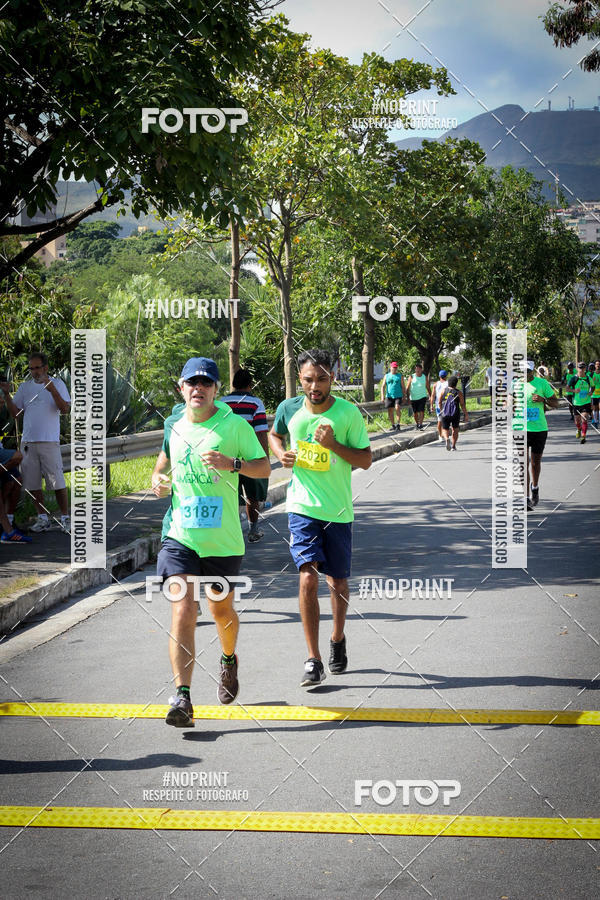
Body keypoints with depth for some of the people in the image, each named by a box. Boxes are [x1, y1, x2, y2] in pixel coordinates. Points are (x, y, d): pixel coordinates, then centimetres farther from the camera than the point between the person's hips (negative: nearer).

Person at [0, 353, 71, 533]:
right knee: (33, 483, 5)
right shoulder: (24, 387, 14)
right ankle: (42, 518, 13)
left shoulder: (57, 384, 3)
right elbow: (15, 412, 10)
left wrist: (52, 390, -20)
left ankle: (65, 518, 3)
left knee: (57, 482, -5)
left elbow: (65, 410, -8)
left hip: (50, 441, -4)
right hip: (28, 442, 4)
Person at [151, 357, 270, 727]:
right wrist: (159, 480, 4)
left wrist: (232, 464, -19)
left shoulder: (235, 425, -3)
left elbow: (264, 467, -1)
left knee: (222, 610, 15)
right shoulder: (174, 426, 8)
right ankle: (182, 696, -18)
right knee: (183, 609, -14)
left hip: (224, 539, -1)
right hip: (180, 536, 1)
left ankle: (229, 659, 48)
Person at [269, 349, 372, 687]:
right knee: (308, 578, -14)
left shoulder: (348, 412, -8)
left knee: (338, 583, 12)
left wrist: (334, 445, -20)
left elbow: (366, 459, -5)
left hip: (338, 510, 0)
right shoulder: (289, 409, -2)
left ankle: (338, 639, 39)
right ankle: (313, 661, -10)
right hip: (303, 507, 0)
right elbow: (274, 435, 19)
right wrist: (282, 453, -3)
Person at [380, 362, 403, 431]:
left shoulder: (399, 376, 9)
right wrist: (382, 396, -6)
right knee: (390, 411, 2)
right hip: (389, 396, 2)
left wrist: (404, 397, 3)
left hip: (398, 396, -2)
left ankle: (398, 424, -14)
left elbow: (403, 387, 9)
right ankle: (393, 426, 13)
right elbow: (383, 387, 5)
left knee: (397, 408, -22)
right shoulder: (386, 376, 10)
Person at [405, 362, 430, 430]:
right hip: (413, 397, 1)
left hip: (422, 397, -1)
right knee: (415, 412, 10)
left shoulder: (425, 377, 4)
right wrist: (407, 397, -10)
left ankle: (420, 425, -18)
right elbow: (407, 388, -1)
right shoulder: (412, 377, 0)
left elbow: (428, 388, 12)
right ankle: (416, 423, 31)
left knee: (421, 411, -16)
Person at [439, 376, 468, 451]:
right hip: (455, 414, 0)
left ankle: (447, 439, -24)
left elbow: (439, 402, 8)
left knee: (445, 429, 8)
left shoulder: (444, 390, 1)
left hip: (445, 414, 0)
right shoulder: (459, 393, -3)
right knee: (455, 429, 19)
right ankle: (453, 446, 16)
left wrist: (441, 410, 25)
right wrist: (466, 414, 2)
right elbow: (462, 405, -5)